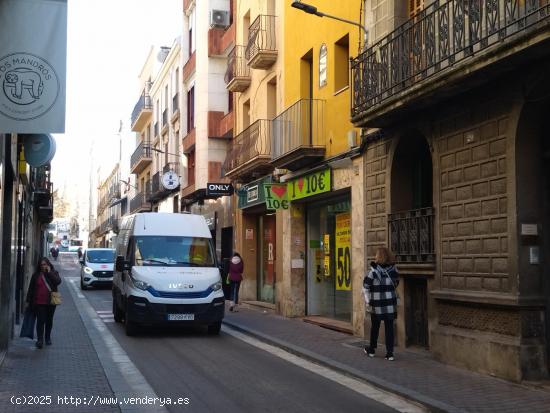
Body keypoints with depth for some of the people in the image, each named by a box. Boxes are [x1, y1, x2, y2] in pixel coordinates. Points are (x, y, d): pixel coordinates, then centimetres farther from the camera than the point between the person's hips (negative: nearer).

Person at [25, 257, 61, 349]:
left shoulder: (54, 273, 4)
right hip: (39, 302, -1)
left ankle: (48, 338, 25)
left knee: (49, 320, 12)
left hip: (51, 302, 1)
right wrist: (28, 300, 4)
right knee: (40, 321, -9)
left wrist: (49, 272, -16)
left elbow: (58, 281, -17)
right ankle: (40, 339, -9)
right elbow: (31, 288, 7)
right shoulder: (36, 275, 4)